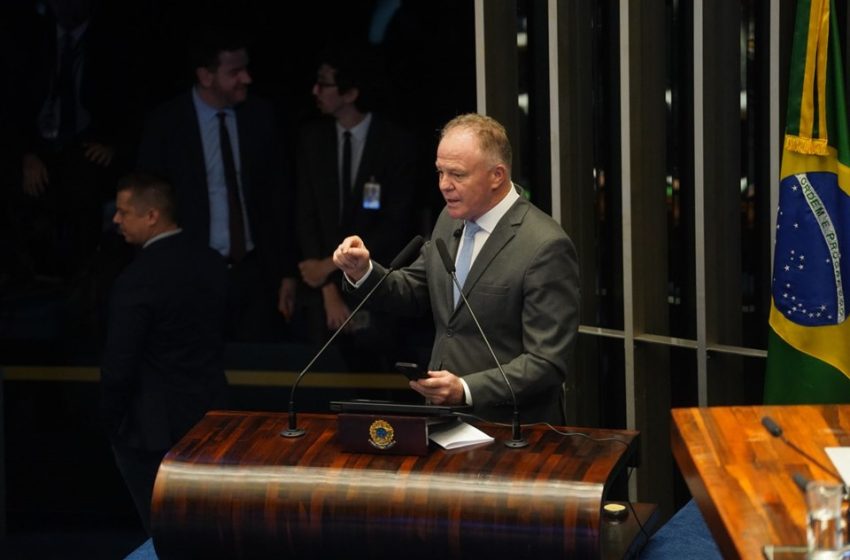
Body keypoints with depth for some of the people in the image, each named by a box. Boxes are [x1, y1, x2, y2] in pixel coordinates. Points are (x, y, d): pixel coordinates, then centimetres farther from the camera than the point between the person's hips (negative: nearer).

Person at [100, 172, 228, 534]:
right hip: (209, 415, 7)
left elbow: (119, 365, -19)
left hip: (155, 424, -7)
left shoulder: (138, 279, -22)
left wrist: (111, 420, -3)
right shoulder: (212, 263, 0)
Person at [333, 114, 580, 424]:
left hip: (509, 430, -7)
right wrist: (363, 272, 2)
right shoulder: (451, 219, 8)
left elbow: (547, 363, -15)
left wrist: (466, 390, -25)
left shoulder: (546, 247, -16)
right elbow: (414, 292, 21)